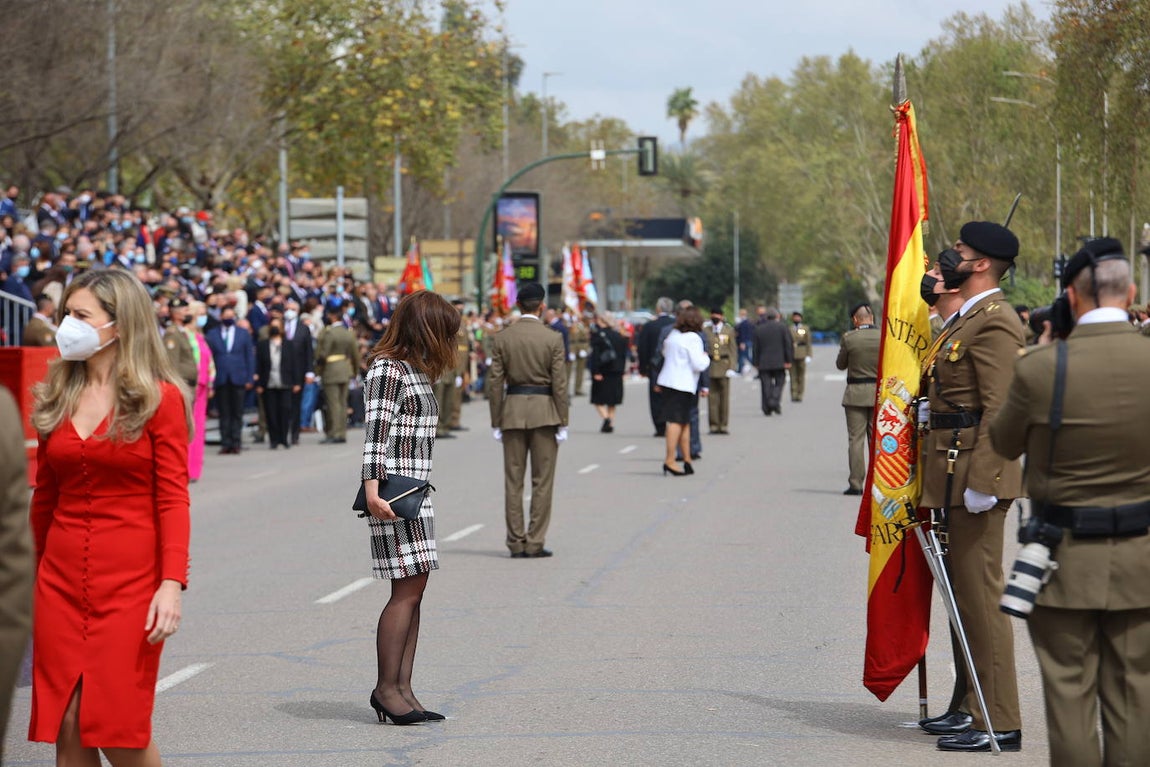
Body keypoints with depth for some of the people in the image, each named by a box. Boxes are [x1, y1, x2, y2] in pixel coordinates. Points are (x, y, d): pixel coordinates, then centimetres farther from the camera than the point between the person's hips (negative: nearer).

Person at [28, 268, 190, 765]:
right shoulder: (56, 396, 10)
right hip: (60, 576, 4)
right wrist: (29, 577, 12)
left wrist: (172, 583, -17)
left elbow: (172, 499, -8)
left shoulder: (159, 398, -3)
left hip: (130, 579, -4)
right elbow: (44, 496, 14)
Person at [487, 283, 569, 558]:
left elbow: (495, 382, 0)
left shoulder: (501, 338, -1)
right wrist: (562, 422, -1)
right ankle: (535, 543, 2)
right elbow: (559, 383, -7)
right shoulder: (553, 338, -6)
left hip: (512, 411, 2)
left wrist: (496, 422, 5)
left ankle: (516, 543, 8)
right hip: (544, 411, -2)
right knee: (542, 481, 4)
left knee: (513, 480, 7)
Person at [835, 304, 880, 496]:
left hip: (855, 393, -2)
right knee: (876, 438, 10)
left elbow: (840, 365, 2)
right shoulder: (884, 337, -6)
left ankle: (856, 483, -3)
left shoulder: (849, 338, -10)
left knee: (856, 439, 1)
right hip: (879, 393, 2)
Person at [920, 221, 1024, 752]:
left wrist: (982, 482, -24)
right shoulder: (965, 319, 18)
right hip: (952, 472, 11)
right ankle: (977, 707, 23)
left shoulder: (994, 322, -14)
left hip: (975, 472, -11)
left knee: (981, 596, -7)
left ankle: (998, 724, -4)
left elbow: (999, 409, -21)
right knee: (967, 594, 15)